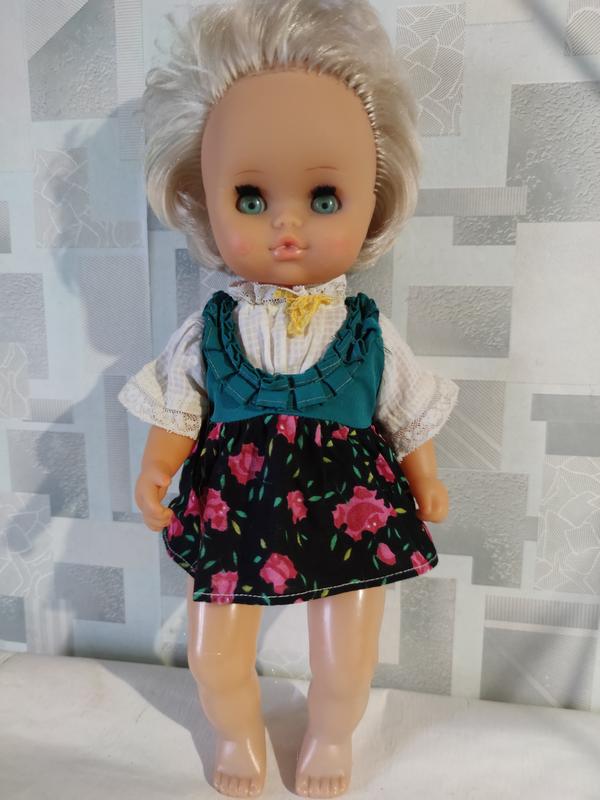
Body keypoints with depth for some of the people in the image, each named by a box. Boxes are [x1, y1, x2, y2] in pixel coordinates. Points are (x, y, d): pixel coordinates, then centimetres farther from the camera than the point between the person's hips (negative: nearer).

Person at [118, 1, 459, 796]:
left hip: (350, 514, 0)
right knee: (214, 658, 16)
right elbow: (176, 410, -1)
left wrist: (426, 482, 7)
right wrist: (155, 470, -14)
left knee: (347, 665, 16)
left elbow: (409, 414, 2)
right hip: (232, 514, 1)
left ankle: (331, 736, 51)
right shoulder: (208, 330, -9)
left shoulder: (371, 334, -10)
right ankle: (238, 732, 51)